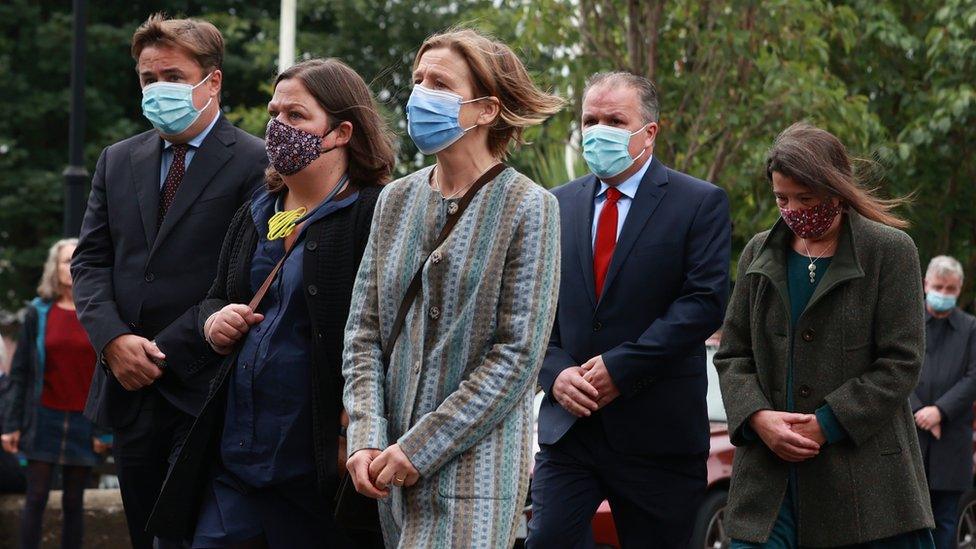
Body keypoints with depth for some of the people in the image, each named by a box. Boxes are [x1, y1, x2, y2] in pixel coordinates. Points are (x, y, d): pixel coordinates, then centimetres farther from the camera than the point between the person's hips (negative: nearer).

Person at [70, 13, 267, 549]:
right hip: (129, 387, 6)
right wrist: (113, 339, -8)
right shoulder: (118, 160, 15)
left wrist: (163, 354, -13)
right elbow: (90, 260, 11)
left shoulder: (256, 163, -5)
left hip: (206, 388, -5)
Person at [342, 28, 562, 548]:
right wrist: (367, 437, -6)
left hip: (473, 464, -5)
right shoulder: (396, 200, 10)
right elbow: (363, 330, 9)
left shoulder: (528, 208, -6)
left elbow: (517, 355, -10)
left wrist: (420, 447, -13)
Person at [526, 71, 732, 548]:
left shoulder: (700, 203, -1)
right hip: (568, 425, 3)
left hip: (658, 432, -3)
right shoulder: (557, 205, 12)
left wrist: (620, 367, -16)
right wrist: (556, 373, -8)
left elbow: (704, 302, -11)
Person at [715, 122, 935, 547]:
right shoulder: (759, 254, 13)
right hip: (769, 476, 3)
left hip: (865, 476, -3)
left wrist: (826, 425, -12)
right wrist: (757, 416, -7)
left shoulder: (890, 251, -1)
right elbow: (732, 355, 13)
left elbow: (900, 363, -6)